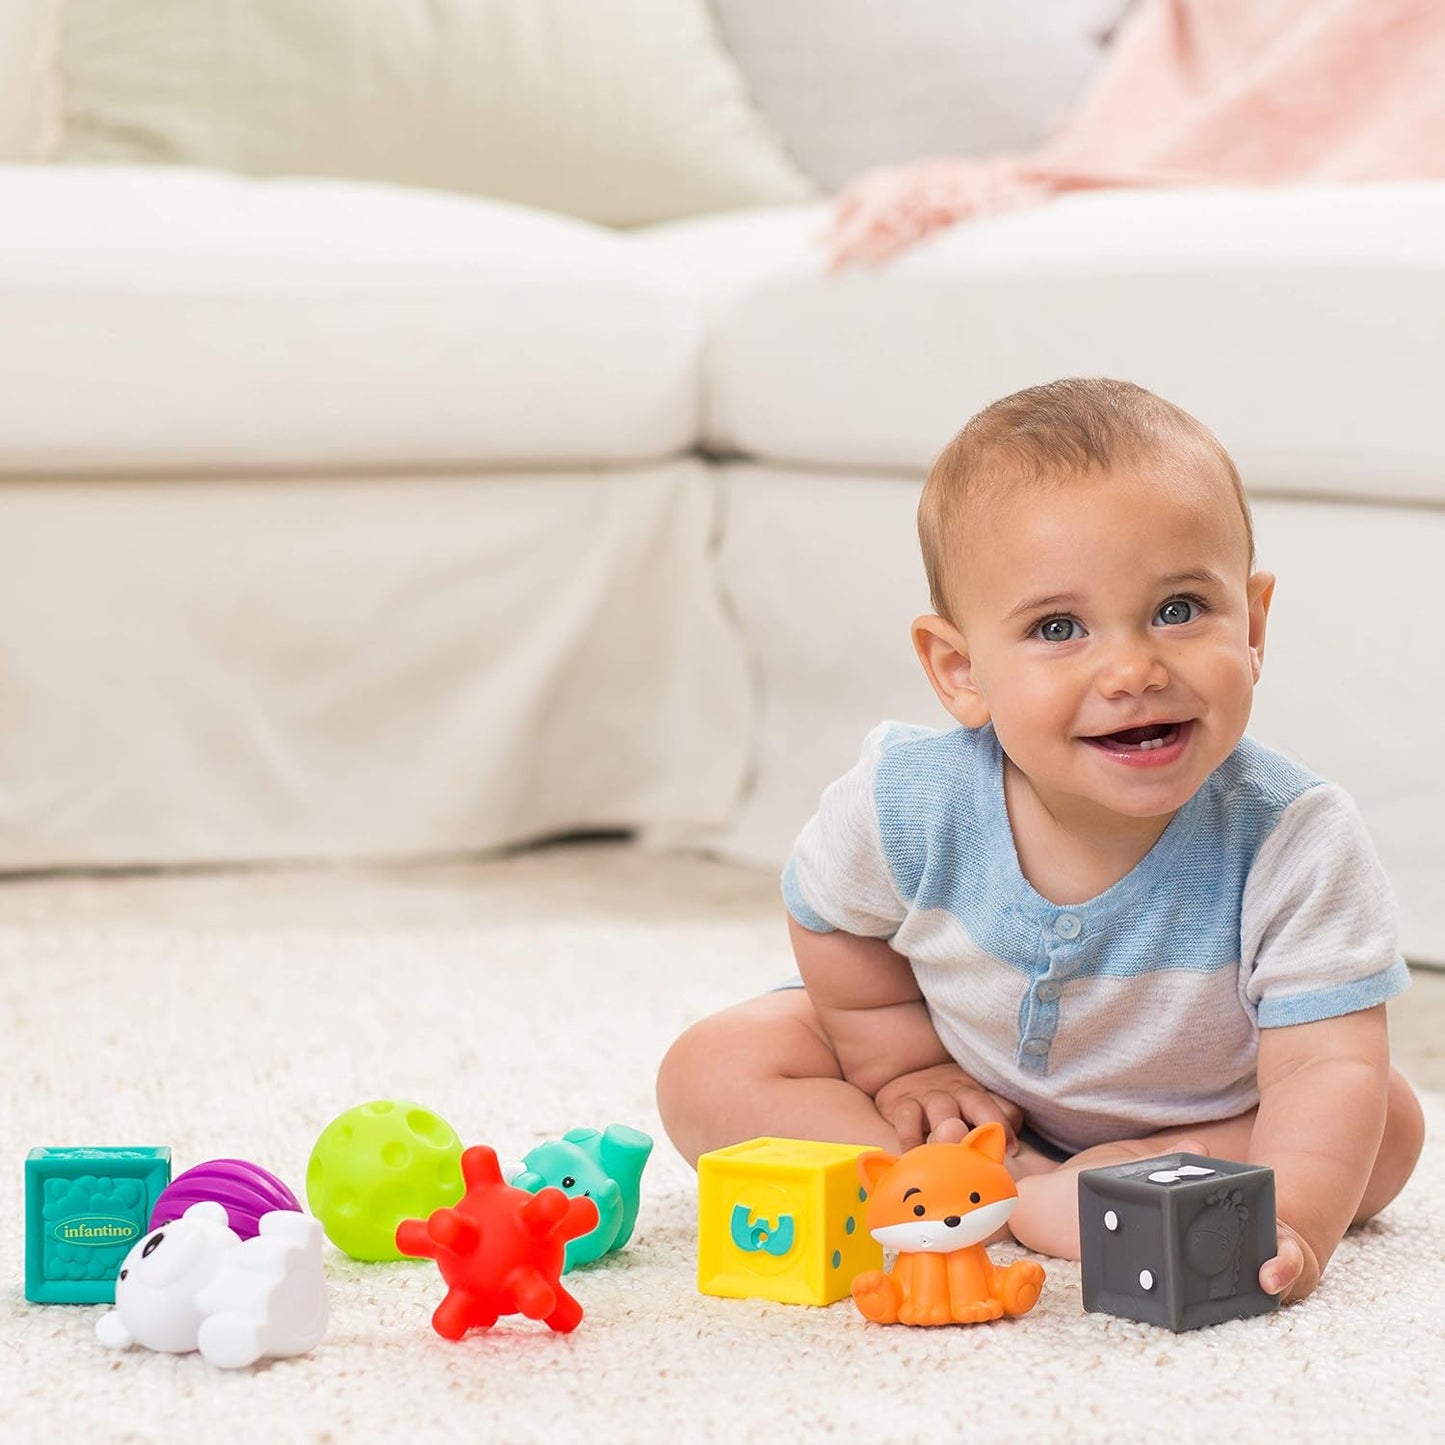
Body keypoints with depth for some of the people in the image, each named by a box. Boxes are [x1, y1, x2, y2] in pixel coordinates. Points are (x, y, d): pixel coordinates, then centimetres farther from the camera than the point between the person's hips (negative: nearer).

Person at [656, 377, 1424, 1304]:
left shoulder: (1296, 843, -33)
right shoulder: (906, 803, -28)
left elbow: (1328, 1065, -36)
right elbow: (836, 924, -5)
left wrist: (1293, 1221, -52)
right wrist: (906, 1071, -4)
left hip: (1196, 1115, -1)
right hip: (975, 1102, 1)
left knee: (1388, 1127, -23)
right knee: (709, 1077, -15)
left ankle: (1082, 1191, -25)